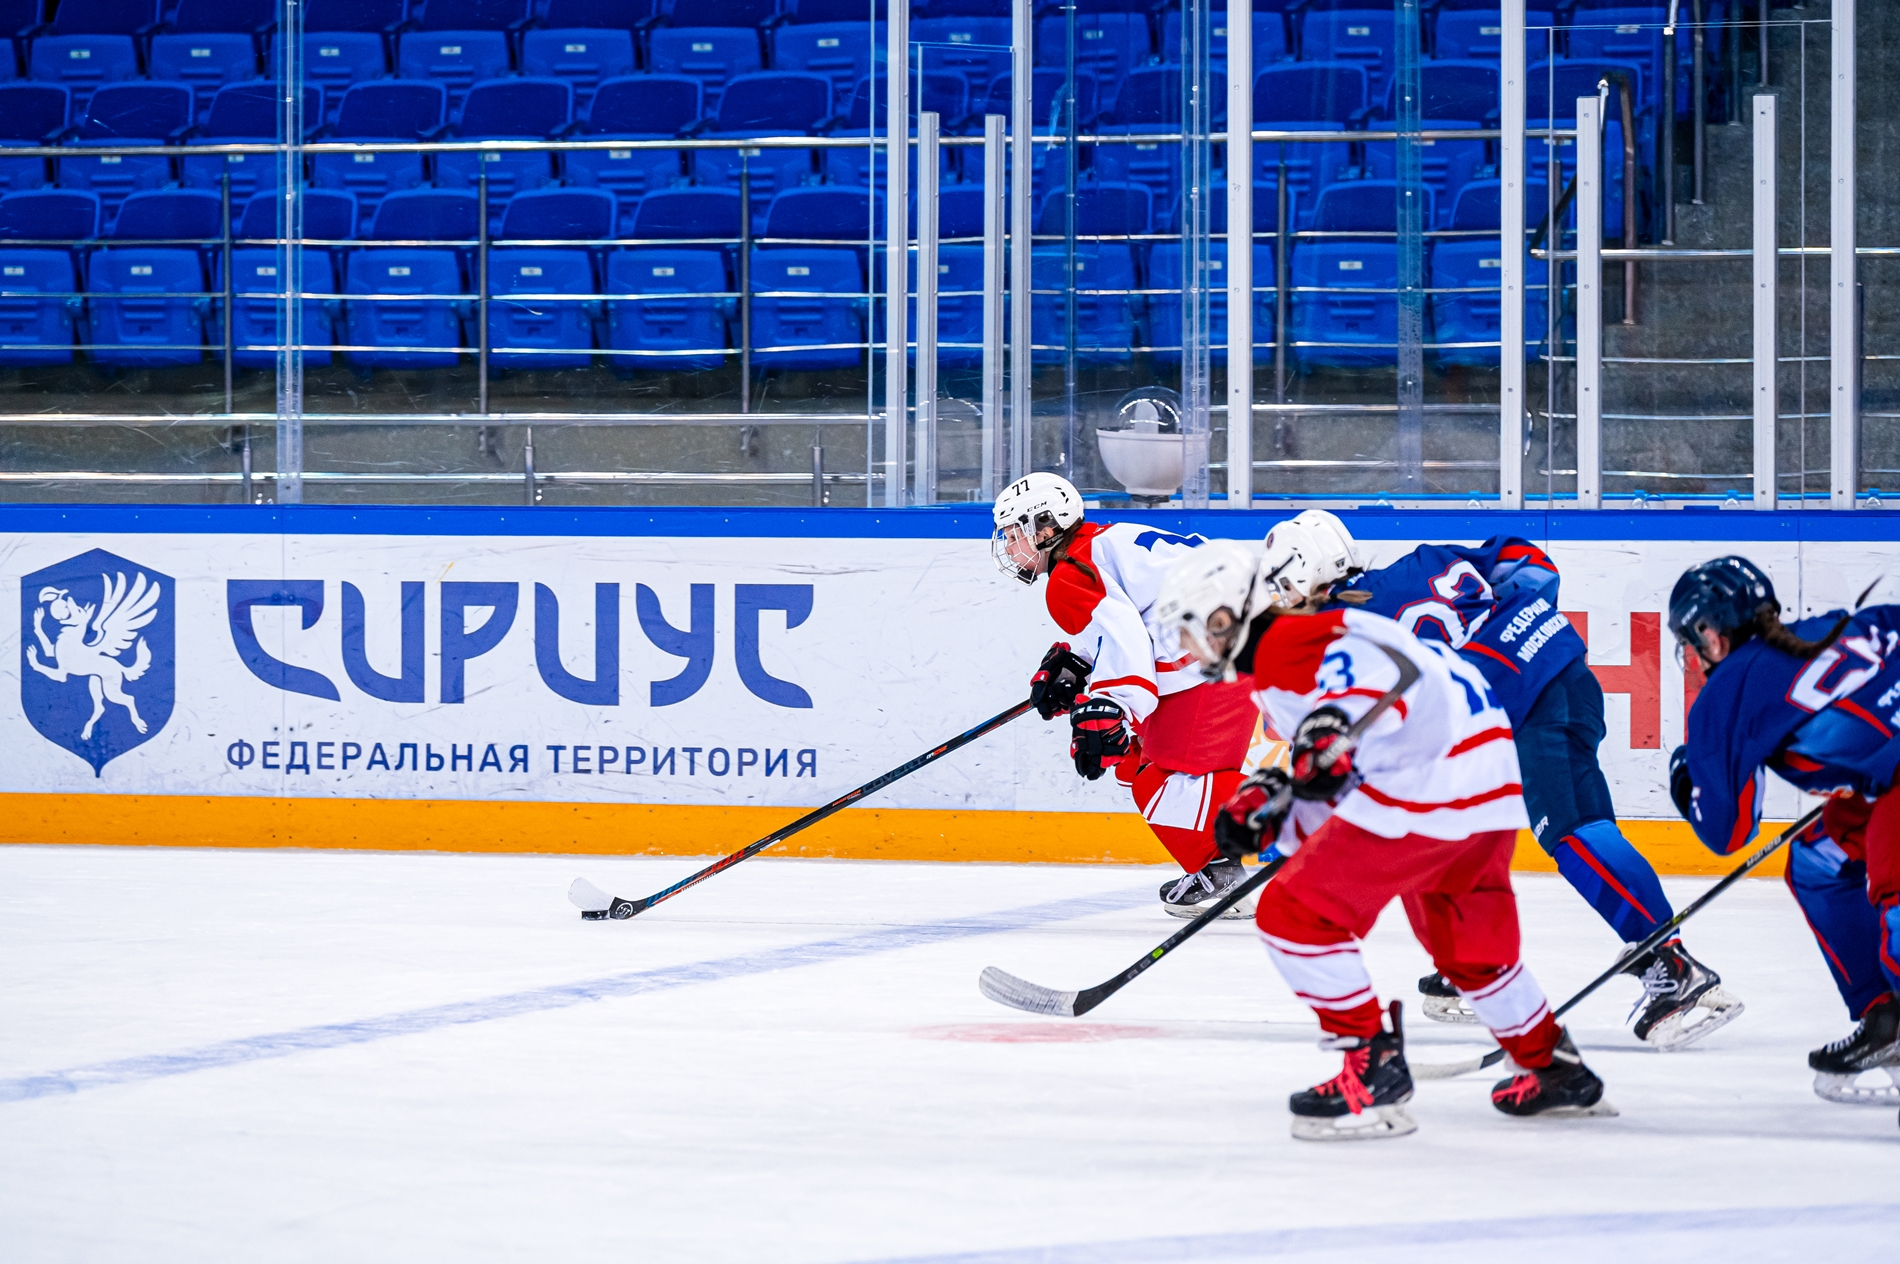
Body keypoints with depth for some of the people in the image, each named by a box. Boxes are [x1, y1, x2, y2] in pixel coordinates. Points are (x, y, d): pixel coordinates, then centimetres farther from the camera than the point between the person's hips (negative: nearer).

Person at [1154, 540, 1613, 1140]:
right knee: (1468, 946, 29)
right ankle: (1556, 1071, 41)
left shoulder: (1282, 643, -9)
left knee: (1296, 912, -7)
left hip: (1425, 786, -11)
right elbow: (1333, 791, 25)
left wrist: (1335, 731, -41)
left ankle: (1375, 1071, -5)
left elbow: (1385, 661, -28)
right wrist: (1268, 807, 12)